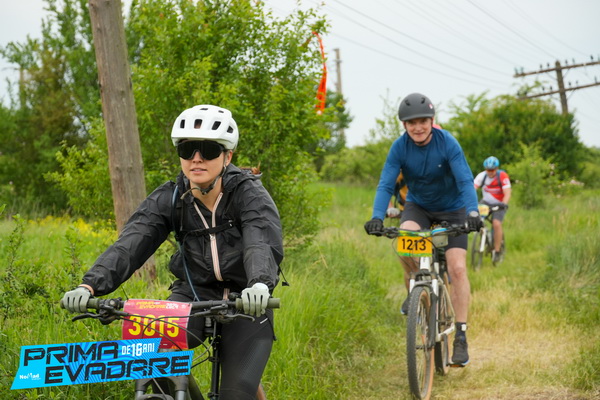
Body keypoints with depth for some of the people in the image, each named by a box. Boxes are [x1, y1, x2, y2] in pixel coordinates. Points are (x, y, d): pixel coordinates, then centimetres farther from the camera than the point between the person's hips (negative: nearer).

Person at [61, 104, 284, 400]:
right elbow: (129, 245, -19)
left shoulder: (249, 194, -14)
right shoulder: (168, 199, -6)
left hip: (244, 302, -2)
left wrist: (260, 284, -55)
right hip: (193, 293, 2)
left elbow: (263, 244, -32)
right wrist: (90, 285, -37)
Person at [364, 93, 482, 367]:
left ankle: (461, 336, -7)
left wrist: (472, 211, -47)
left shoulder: (447, 143, -23)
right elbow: (385, 185, -23)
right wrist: (377, 217, -40)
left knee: (457, 268, -14)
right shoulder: (399, 147, -18)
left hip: (451, 208, -1)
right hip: (418, 205, 1)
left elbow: (465, 181, -30)